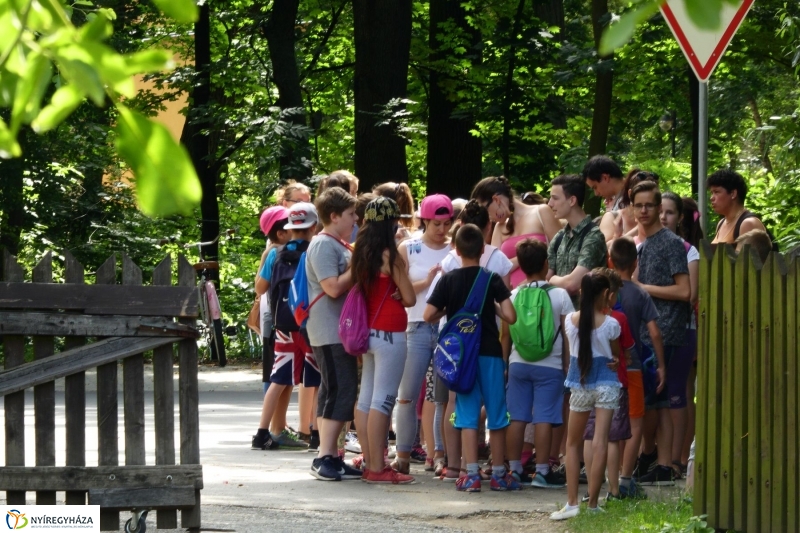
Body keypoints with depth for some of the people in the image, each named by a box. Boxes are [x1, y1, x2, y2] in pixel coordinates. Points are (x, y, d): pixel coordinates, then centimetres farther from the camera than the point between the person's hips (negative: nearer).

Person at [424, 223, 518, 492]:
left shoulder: (449, 280, -2)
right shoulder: (492, 279, -4)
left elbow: (428, 315, -6)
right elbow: (510, 316, -10)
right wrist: (494, 306, 8)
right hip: (490, 352, 0)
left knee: (467, 414, 2)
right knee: (496, 414, 8)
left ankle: (471, 475, -4)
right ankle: (499, 473, 12)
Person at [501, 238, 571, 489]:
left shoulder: (513, 296, 2)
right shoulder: (559, 295, -6)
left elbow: (505, 334, 6)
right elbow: (567, 335, -4)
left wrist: (503, 363, 17)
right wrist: (568, 365, 4)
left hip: (518, 364, 3)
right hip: (549, 365, -3)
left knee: (517, 418, 6)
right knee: (544, 419, -2)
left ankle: (515, 470, 10)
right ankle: (542, 471, -3)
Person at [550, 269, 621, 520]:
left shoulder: (570, 320, -3)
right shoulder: (610, 324, -9)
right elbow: (617, 354, 3)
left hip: (580, 384, 2)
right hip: (606, 384, -2)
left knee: (573, 443, 13)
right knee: (600, 443, -2)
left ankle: (572, 502, 5)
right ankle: (593, 504, -3)